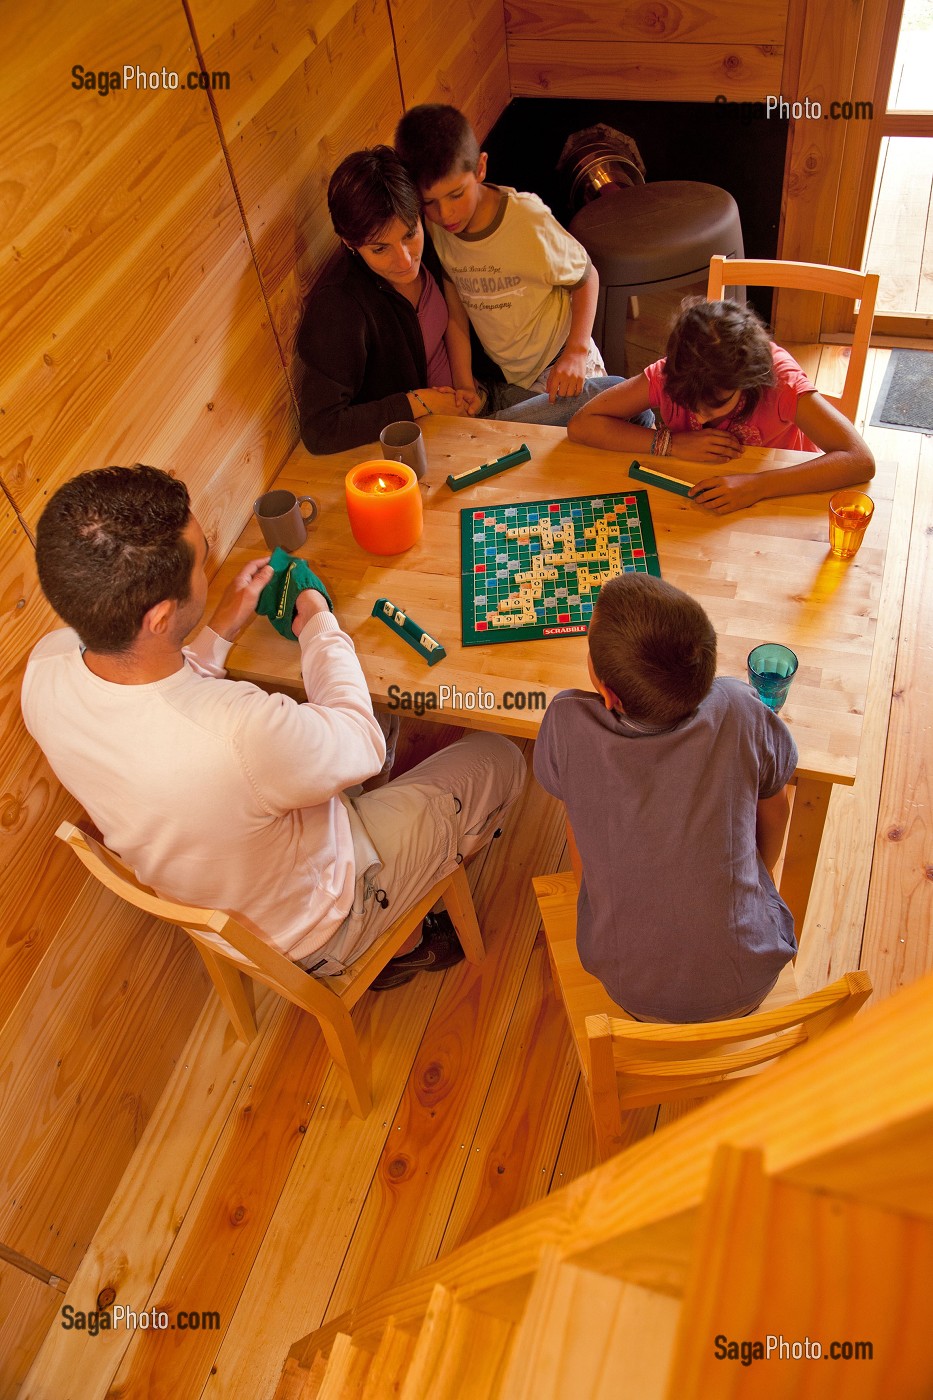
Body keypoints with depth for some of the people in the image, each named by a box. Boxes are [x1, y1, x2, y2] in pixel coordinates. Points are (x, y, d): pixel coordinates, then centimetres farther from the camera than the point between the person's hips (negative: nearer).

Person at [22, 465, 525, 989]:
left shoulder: (45, 667, -23)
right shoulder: (242, 733, -45)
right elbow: (362, 744, -22)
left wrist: (224, 627, -3)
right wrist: (320, 625, -7)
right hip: (313, 931, -6)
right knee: (498, 758, 7)